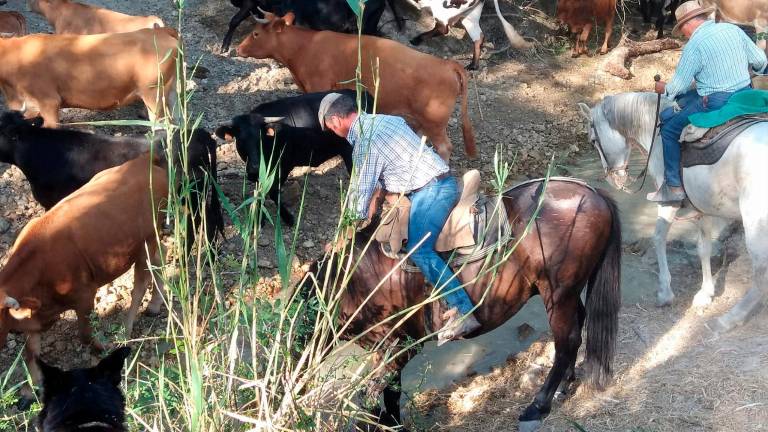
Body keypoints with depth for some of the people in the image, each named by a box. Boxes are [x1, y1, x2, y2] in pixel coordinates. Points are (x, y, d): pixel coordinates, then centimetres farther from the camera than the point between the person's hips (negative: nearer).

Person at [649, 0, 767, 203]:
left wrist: (665, 89, 15)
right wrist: (745, 70, 34)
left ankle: (674, 187, 9)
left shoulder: (694, 44, -13)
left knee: (669, 130, 8)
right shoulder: (734, 29, 6)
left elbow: (679, 85, -7)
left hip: (716, 103, -8)